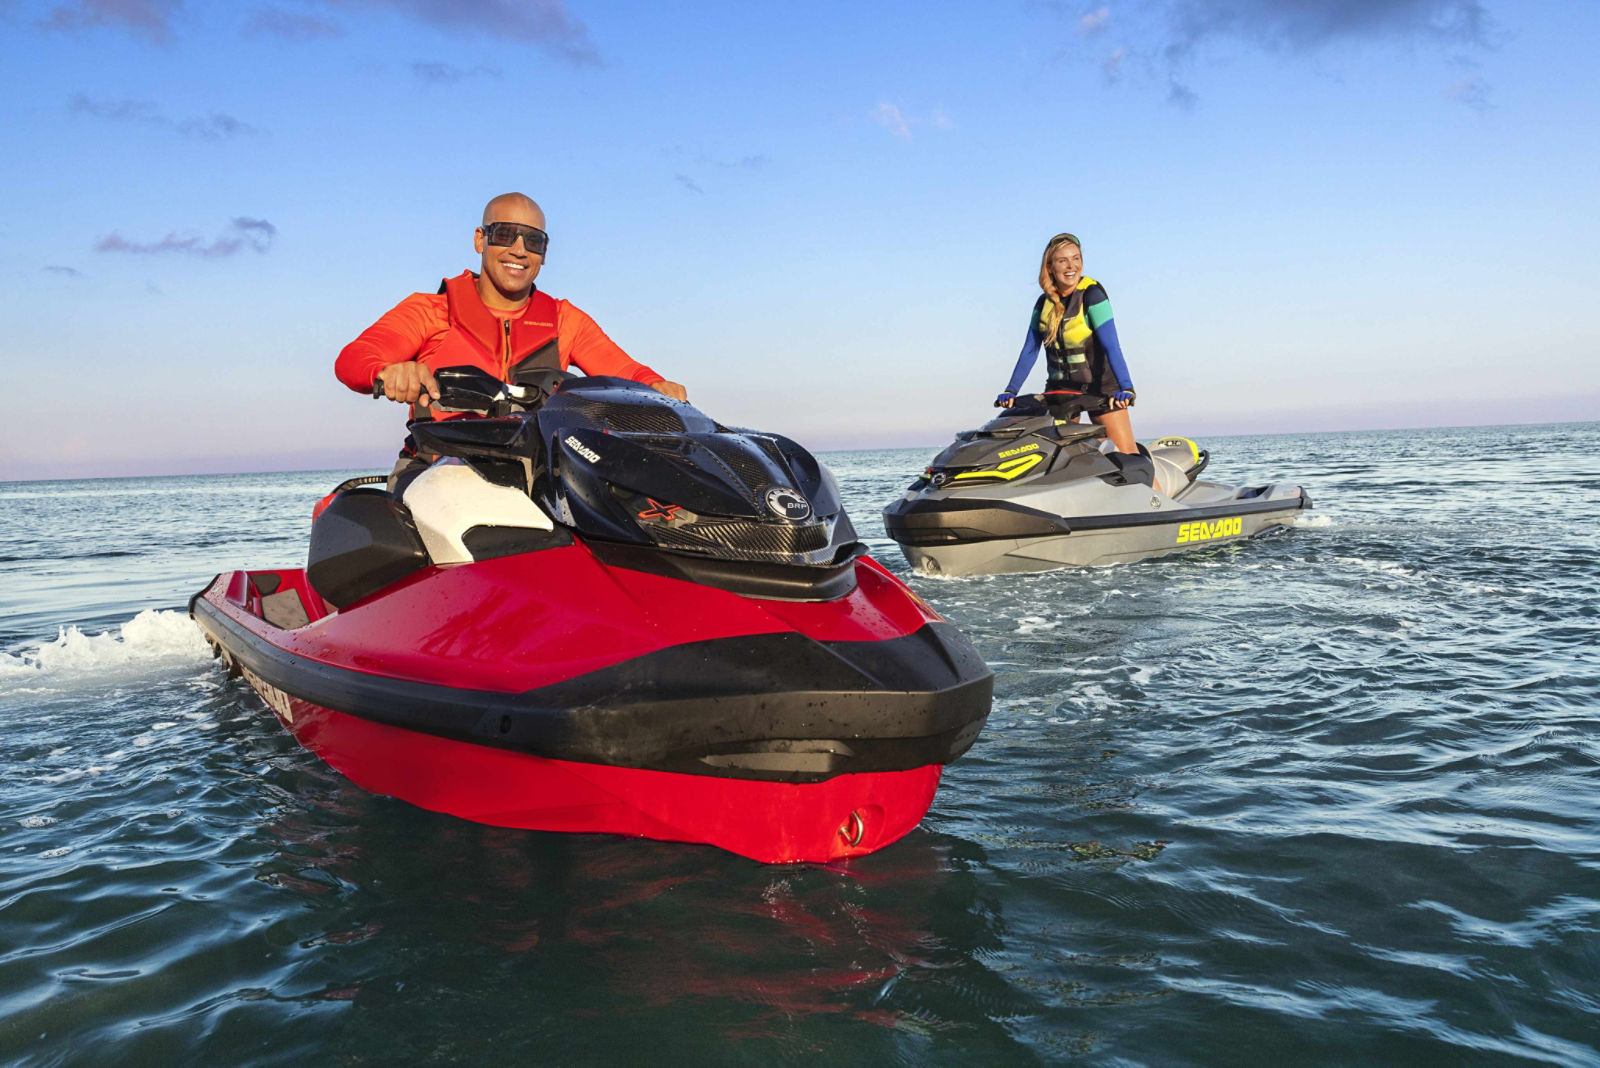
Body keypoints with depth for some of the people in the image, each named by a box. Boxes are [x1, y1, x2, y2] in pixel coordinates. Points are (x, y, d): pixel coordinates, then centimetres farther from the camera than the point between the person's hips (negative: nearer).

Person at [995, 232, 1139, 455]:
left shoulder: (1092, 293, -13)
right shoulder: (1044, 303, 3)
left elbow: (1111, 345, -22)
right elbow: (1029, 351, 5)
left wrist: (1126, 388, -33)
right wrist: (1010, 390, -5)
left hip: (1099, 386, -4)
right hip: (1060, 388, 4)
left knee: (1127, 453, -11)